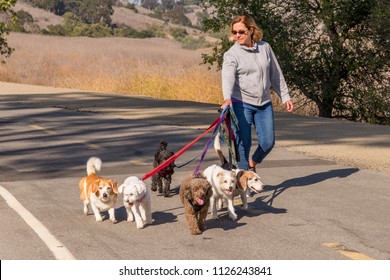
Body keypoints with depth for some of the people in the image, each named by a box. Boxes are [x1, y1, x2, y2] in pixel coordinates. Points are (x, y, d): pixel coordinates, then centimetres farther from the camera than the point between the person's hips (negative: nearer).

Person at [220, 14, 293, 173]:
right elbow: (228, 77, -24)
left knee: (268, 142, 4)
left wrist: (285, 97, 14)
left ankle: (252, 163, 31)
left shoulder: (264, 48, 5)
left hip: (264, 103, 4)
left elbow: (276, 75, 13)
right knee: (243, 142, -6)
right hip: (241, 103, -4)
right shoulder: (231, 54, -9)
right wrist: (227, 98, -42)